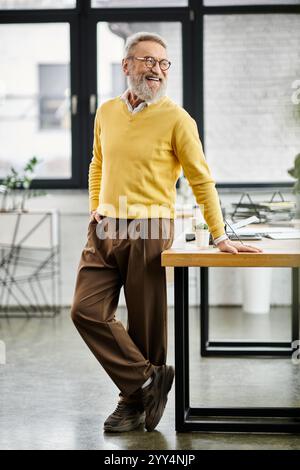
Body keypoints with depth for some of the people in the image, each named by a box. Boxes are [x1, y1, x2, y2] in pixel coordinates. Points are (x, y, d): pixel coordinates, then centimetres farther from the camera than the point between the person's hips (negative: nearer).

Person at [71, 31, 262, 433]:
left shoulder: (176, 119, -4)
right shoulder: (107, 113, 11)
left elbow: (202, 180, -3)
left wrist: (220, 236, -4)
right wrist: (95, 209, 14)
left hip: (149, 233, -5)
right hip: (105, 230, 5)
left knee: (146, 324, 2)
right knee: (87, 310, -6)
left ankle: (136, 401, 18)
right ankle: (147, 380, 4)